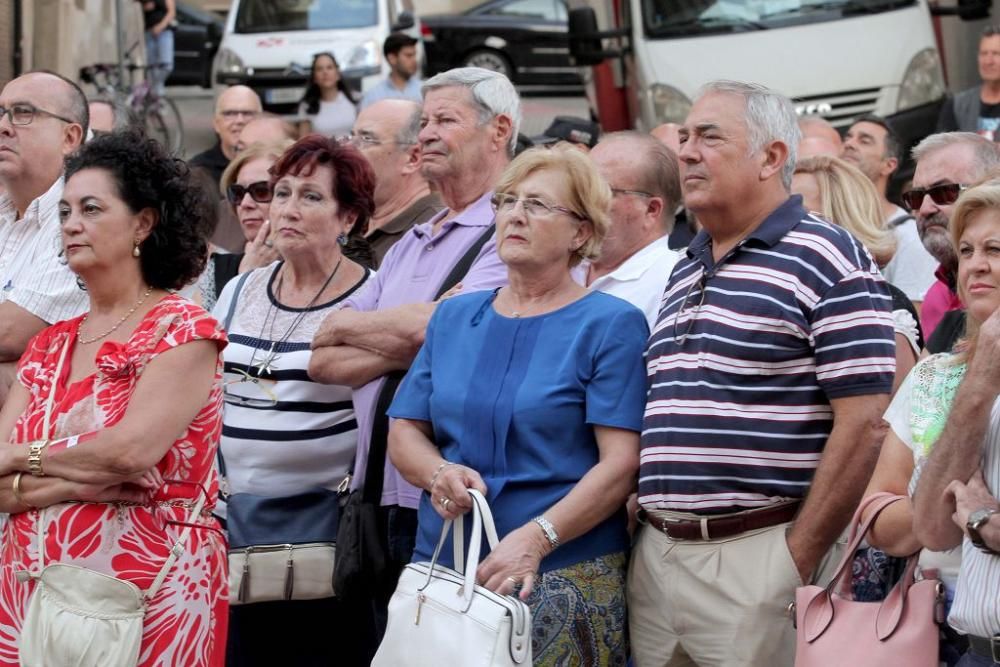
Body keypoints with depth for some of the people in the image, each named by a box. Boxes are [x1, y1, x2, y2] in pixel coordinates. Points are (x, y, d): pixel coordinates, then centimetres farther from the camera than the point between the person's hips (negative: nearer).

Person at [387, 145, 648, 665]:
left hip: (563, 578, -4)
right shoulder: (453, 318, 15)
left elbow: (621, 463, -10)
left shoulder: (610, 325, -2)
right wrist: (440, 473, -9)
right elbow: (404, 431, 14)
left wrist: (535, 538, -22)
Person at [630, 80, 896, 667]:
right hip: (656, 553, 7)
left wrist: (798, 563, -14)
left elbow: (862, 425, -13)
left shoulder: (828, 260, -7)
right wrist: (649, 531, 11)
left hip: (757, 556, -7)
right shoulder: (684, 272, 17)